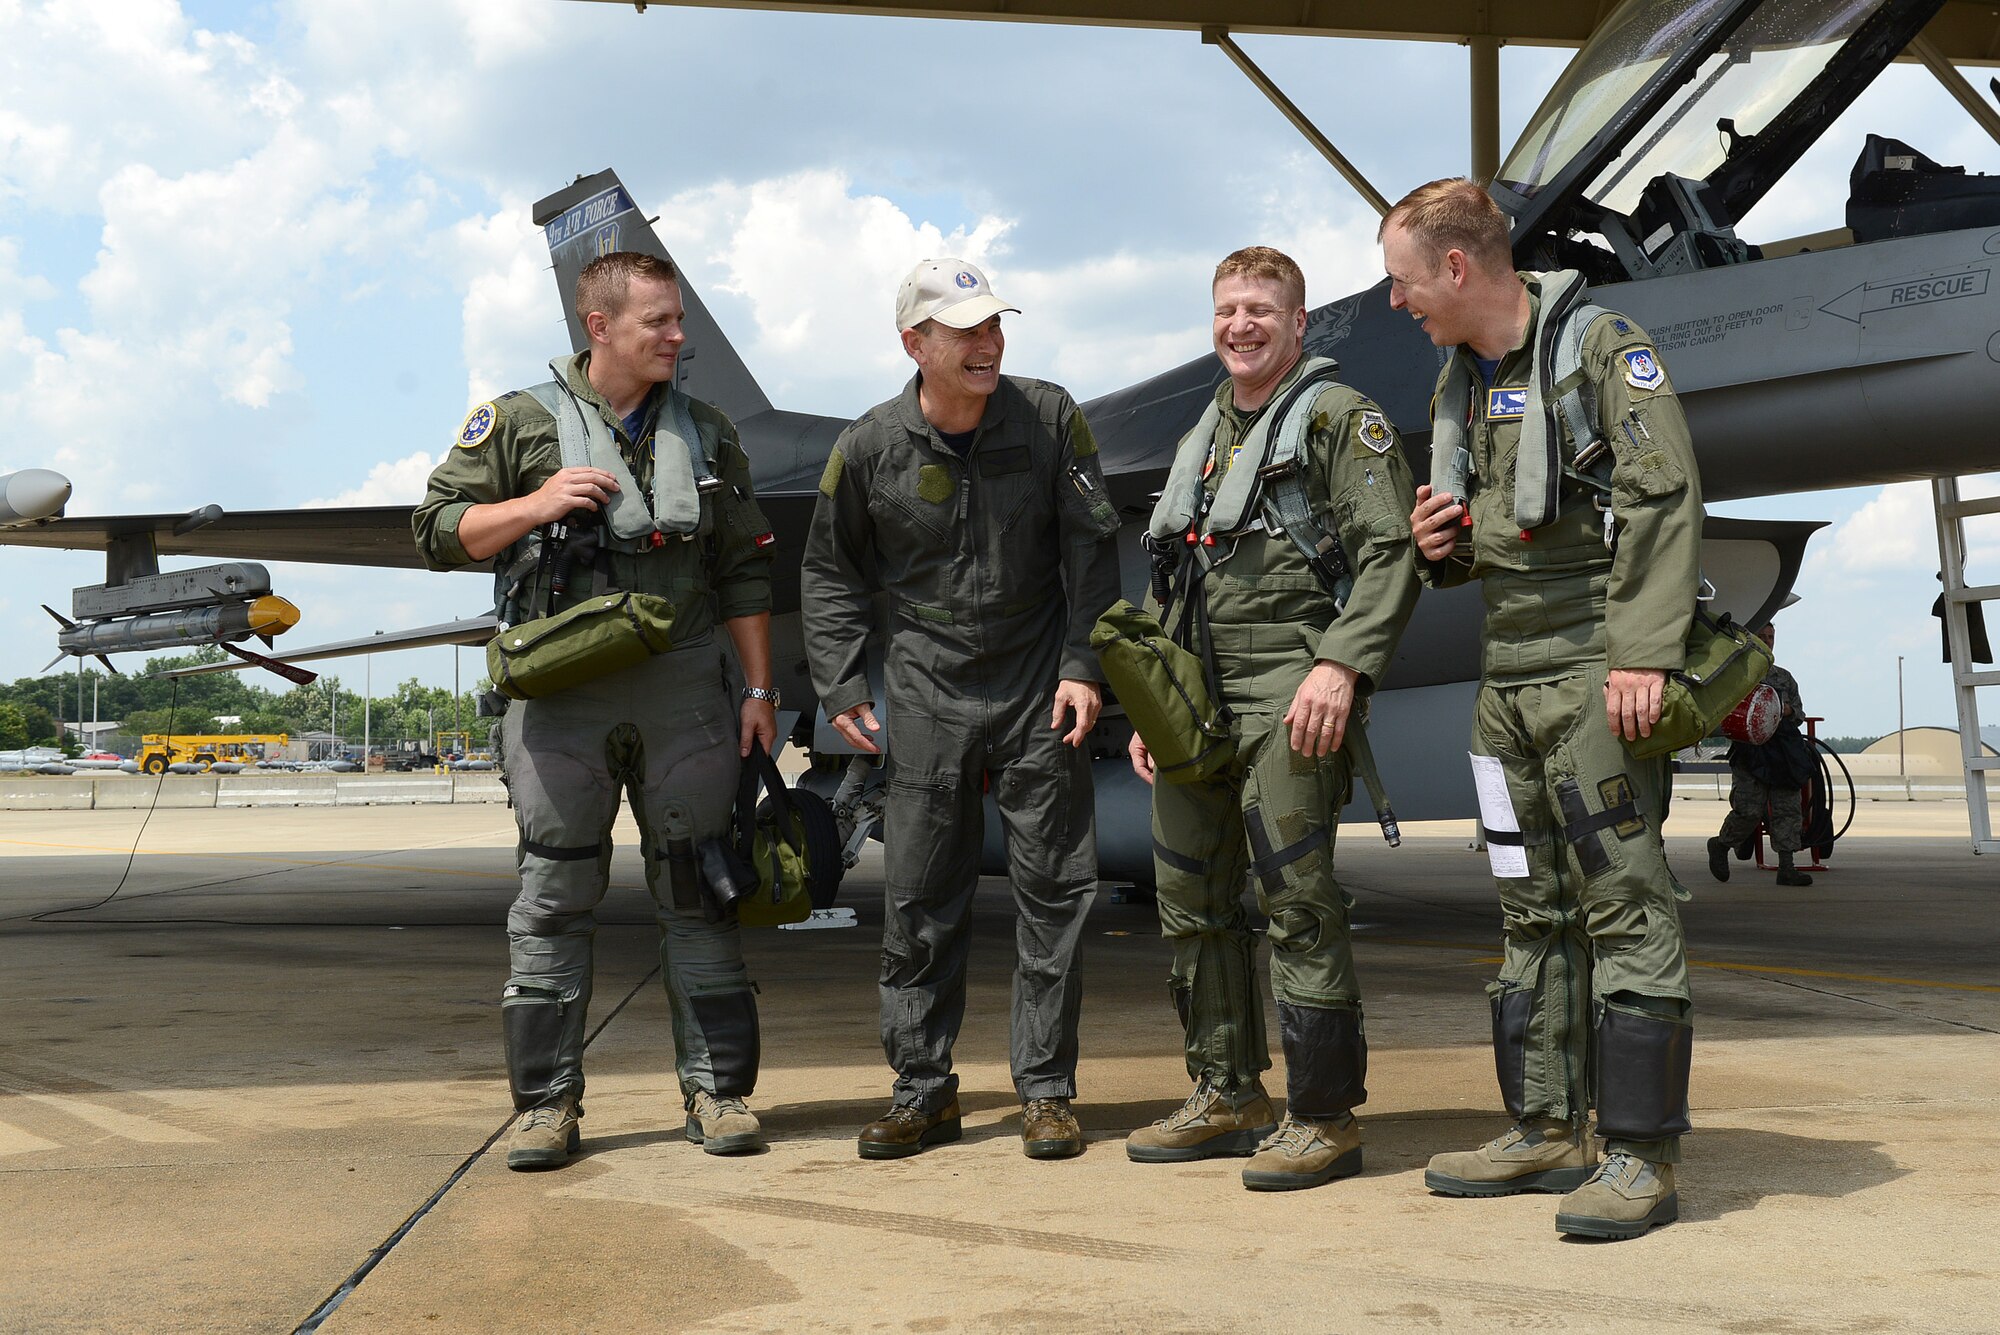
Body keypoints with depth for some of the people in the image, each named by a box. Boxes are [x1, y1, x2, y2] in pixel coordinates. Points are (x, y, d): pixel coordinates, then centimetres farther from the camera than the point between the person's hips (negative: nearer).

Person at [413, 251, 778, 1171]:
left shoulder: (707, 435, 12)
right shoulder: (521, 422, 4)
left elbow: (744, 574, 12)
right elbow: (439, 532, 4)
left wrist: (759, 689, 6)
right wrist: (535, 505, -11)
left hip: (684, 689, 2)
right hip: (562, 691, -2)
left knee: (699, 892, 4)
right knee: (554, 898, 1)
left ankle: (717, 1090, 13)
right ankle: (547, 1103, 9)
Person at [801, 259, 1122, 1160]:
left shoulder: (1050, 419, -4)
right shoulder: (869, 449, -3)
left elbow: (1090, 551, 0)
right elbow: (830, 574, 9)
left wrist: (1084, 666, -7)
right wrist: (841, 688, 3)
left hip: (1039, 687, 0)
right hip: (927, 691, 0)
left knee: (1054, 889, 1)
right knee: (919, 899, 3)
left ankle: (1046, 1092, 12)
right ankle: (923, 1093, 16)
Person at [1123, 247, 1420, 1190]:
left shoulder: (1339, 417, 0)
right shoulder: (1202, 438, 23)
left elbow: (1390, 552, -10)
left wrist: (1342, 663, -21)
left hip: (1289, 692, -8)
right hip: (1197, 695, 8)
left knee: (1296, 901, -9)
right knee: (1191, 900, 9)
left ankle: (1323, 1118, -2)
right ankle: (1228, 1098, 20)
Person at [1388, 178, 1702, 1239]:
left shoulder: (1601, 347, -7)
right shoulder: (1457, 383, 17)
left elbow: (1665, 497, -17)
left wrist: (1642, 653, -25)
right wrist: (1440, 543, 2)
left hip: (1594, 670, -8)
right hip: (1507, 673, 8)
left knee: (1623, 902, -9)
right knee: (1533, 909, 10)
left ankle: (1642, 1153, -6)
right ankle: (1547, 1131, 17)